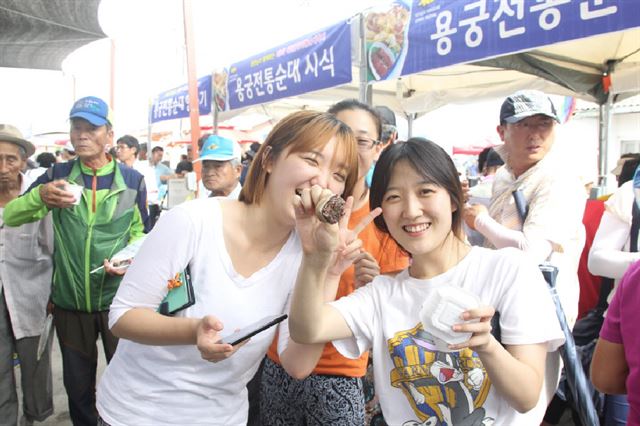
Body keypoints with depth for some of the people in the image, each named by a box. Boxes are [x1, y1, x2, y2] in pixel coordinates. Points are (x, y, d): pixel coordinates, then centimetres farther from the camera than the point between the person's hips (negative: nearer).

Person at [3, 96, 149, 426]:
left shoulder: (132, 180, -3)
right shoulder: (58, 175, -1)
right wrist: (40, 194, -27)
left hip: (118, 298, -1)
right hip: (69, 300, 1)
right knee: (77, 383, 18)